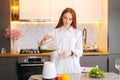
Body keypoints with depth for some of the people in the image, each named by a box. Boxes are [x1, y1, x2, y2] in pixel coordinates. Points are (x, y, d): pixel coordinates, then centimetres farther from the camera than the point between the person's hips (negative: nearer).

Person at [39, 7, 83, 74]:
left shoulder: (78, 32, 5)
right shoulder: (55, 32, 7)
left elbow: (80, 52, 1)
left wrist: (70, 53, -19)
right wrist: (44, 39, -21)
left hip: (72, 67, 0)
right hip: (57, 67, 0)